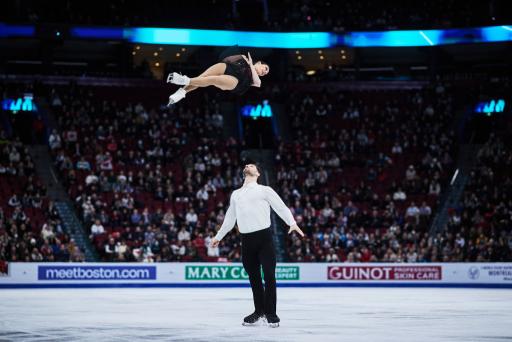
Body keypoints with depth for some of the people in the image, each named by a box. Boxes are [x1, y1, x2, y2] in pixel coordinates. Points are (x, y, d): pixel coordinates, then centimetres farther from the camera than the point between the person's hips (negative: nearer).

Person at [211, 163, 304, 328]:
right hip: (247, 240, 4)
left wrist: (292, 222, -16)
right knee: (254, 277, 7)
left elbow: (281, 207, 0)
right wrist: (218, 237, 35)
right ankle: (259, 311, 21)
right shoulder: (236, 194, 22)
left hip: (264, 236, -4)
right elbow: (229, 218, 31)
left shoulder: (264, 190, 8)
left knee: (269, 276, -7)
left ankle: (270, 313, 3)